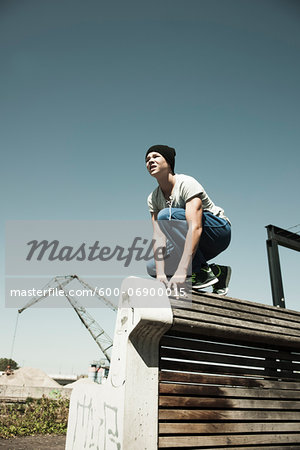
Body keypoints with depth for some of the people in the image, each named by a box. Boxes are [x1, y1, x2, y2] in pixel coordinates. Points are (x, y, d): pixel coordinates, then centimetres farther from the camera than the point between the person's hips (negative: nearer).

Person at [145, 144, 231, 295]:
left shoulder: (187, 184, -21)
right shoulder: (153, 199, 0)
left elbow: (195, 227, -34)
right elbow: (158, 236, -11)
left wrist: (181, 271, -42)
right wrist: (160, 273, -26)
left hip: (219, 230, -7)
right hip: (198, 245, 7)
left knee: (166, 215, -27)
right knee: (152, 267, -7)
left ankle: (203, 271, -21)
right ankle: (216, 272, -3)